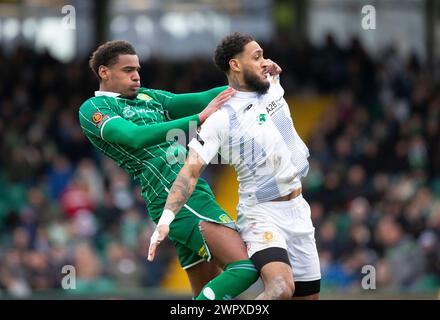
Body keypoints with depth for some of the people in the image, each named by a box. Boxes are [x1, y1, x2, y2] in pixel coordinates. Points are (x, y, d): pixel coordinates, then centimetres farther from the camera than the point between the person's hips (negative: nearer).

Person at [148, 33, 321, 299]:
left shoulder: (273, 87, 4)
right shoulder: (219, 120, -14)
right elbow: (190, 172, -18)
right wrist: (166, 219, -29)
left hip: (298, 209, 7)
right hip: (262, 214, -7)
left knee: (309, 296, 8)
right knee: (281, 288, -30)